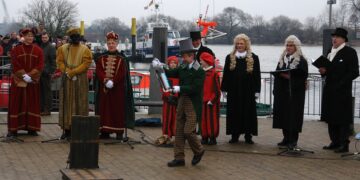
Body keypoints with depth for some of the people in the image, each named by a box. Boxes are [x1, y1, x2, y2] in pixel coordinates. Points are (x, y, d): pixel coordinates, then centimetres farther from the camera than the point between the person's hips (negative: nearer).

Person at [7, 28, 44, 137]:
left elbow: (40, 66, -2)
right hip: (18, 81, -1)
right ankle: (13, 129, 0)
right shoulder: (16, 50, 2)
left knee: (32, 104, 3)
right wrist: (23, 75, -16)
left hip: (33, 81, 1)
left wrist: (30, 75, -14)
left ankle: (31, 128, 8)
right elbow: (15, 65, -5)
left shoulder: (38, 50, 5)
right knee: (17, 104, -2)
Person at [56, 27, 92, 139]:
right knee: (67, 104, 3)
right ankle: (67, 129, 7)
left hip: (81, 81, -2)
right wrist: (67, 73, -13)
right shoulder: (62, 49, 8)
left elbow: (85, 64, -8)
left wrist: (72, 72, -16)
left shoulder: (85, 50, 2)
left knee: (80, 104, -2)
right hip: (66, 80, 2)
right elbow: (60, 62, 3)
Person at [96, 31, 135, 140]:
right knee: (105, 108, 3)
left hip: (118, 88, -3)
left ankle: (119, 132, 0)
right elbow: (98, 71, 1)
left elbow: (122, 73, -7)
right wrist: (105, 80, -16)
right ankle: (105, 131, 7)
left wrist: (113, 81, -18)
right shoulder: (101, 58, 9)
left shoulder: (121, 59, 0)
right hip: (104, 88, 3)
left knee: (118, 109, -3)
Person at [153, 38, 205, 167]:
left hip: (193, 104, -7)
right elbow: (170, 74, 4)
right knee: (179, 131, 7)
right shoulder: (182, 68, 8)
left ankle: (198, 151, 18)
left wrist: (180, 88, -23)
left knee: (188, 131, -8)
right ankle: (179, 158, 13)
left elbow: (195, 88, -19)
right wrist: (159, 67, -11)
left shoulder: (199, 71, -12)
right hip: (182, 102, 7)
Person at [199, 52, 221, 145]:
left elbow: (217, 90, -12)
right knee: (203, 119, 8)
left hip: (211, 102, -6)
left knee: (212, 120, 0)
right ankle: (204, 137, 16)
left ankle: (213, 137, 7)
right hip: (202, 101, 6)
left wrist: (212, 100, -14)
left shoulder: (214, 73, -12)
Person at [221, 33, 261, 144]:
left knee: (248, 112, 1)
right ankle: (235, 134, 11)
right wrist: (224, 89, 3)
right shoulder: (230, 57, 7)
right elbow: (225, 74, 8)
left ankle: (248, 135, 8)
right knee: (234, 112, 3)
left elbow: (257, 76, 2)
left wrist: (257, 91, -3)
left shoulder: (253, 58, 2)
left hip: (248, 90, -1)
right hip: (234, 90, 2)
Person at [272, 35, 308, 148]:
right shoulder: (282, 59, 15)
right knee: (283, 114, 4)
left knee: (293, 114, -5)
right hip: (282, 91, 5)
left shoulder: (301, 61, -3)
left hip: (295, 92, -5)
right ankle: (286, 138, 12)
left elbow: (303, 76, -10)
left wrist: (289, 76, -20)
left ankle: (293, 140, 0)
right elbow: (277, 72, 16)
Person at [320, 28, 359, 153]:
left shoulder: (350, 52, -6)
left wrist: (340, 84, -17)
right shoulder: (331, 53, 16)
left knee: (343, 119, -5)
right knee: (331, 118, 10)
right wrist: (324, 71, 0)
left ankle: (344, 145, -2)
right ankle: (335, 142, 19)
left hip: (342, 92, -7)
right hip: (329, 90, 7)